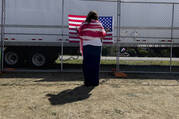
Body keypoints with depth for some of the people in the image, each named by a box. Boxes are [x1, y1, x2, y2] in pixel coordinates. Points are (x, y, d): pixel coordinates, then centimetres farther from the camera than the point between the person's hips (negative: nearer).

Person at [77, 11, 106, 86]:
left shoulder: (84, 24, 3)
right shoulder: (98, 24, 0)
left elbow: (80, 34, 3)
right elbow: (102, 35, 3)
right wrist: (105, 32, 24)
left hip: (86, 46, 1)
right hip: (96, 45, -1)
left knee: (87, 64, 7)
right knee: (95, 64, 6)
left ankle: (87, 82, 8)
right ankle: (95, 82, 9)